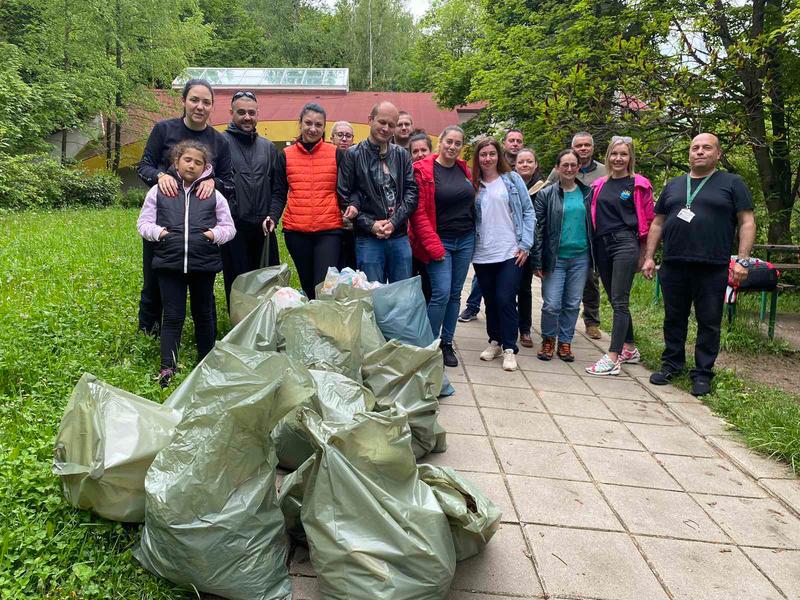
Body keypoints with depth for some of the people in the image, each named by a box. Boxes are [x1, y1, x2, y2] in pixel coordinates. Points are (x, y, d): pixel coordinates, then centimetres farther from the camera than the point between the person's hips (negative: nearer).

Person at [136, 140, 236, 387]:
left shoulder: (213, 195, 6)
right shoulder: (159, 191, 5)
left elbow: (229, 227, 10)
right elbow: (144, 222, 9)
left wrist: (215, 234, -10)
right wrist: (157, 232, -10)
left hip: (204, 264, 1)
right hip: (169, 264, -1)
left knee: (203, 314, 14)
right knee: (173, 316, 1)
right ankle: (167, 366, 7)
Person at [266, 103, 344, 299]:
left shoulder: (335, 153, 5)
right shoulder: (286, 155, 8)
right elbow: (279, 193, 9)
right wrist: (273, 217, -8)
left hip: (329, 230, -2)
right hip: (296, 231, 2)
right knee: (308, 286, 11)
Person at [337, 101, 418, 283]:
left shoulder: (402, 155, 9)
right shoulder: (353, 155, -1)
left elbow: (411, 192, 3)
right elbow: (345, 198, -5)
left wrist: (394, 222, -11)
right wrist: (370, 225, -13)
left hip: (399, 237, 3)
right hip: (368, 239, -3)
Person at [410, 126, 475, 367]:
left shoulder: (464, 169, 10)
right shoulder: (424, 170, -8)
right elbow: (419, 212, -12)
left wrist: (474, 235, 10)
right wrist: (433, 245, -16)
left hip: (466, 240, 6)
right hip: (440, 241, -6)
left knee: (455, 294, 9)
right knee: (441, 293, -13)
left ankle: (447, 343, 19)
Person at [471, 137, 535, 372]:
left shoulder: (512, 179, 2)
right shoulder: (473, 185, 6)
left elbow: (528, 211, 1)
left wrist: (525, 244, -5)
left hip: (510, 253, -2)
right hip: (482, 254, 3)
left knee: (505, 300, -7)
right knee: (491, 300, 11)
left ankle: (509, 348, 4)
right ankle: (495, 341, 26)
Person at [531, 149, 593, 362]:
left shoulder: (587, 193, 7)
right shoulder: (546, 195, -2)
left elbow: (594, 225, 12)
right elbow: (538, 229, -3)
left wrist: (595, 256, 7)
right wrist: (537, 261, -7)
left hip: (580, 257, 3)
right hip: (555, 258, -3)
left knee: (572, 304, 8)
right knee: (552, 304, -5)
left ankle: (565, 342, 22)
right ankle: (548, 340, 18)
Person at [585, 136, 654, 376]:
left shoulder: (638, 185, -1)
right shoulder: (600, 185, 13)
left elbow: (647, 221, 0)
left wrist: (643, 255, 0)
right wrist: (594, 246, 11)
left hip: (625, 243, -6)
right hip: (601, 245, 6)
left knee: (619, 301, -9)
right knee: (615, 300, 13)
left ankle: (612, 358, -10)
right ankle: (629, 349, 27)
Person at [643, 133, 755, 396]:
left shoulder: (732, 183, 5)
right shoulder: (673, 185, 15)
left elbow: (747, 222, 0)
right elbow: (657, 224, 17)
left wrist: (742, 260, -10)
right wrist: (649, 257, 9)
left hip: (712, 269, -3)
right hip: (673, 267, 3)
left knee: (709, 323, 4)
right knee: (674, 319, 11)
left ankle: (702, 373, 14)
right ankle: (672, 364, 24)